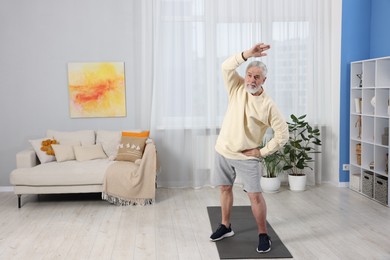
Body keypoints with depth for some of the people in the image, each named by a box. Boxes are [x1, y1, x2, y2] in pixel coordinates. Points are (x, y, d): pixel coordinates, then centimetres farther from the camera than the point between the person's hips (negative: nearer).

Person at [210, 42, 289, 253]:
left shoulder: (268, 106, -13)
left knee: (255, 196, -4)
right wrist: (247, 54, -29)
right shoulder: (237, 88, -3)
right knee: (225, 188, 16)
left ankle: (263, 235, 11)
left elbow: (282, 134, -10)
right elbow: (226, 67, -18)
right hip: (223, 151, 4)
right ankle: (225, 226, 33)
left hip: (247, 157, -4)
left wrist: (262, 152, -11)